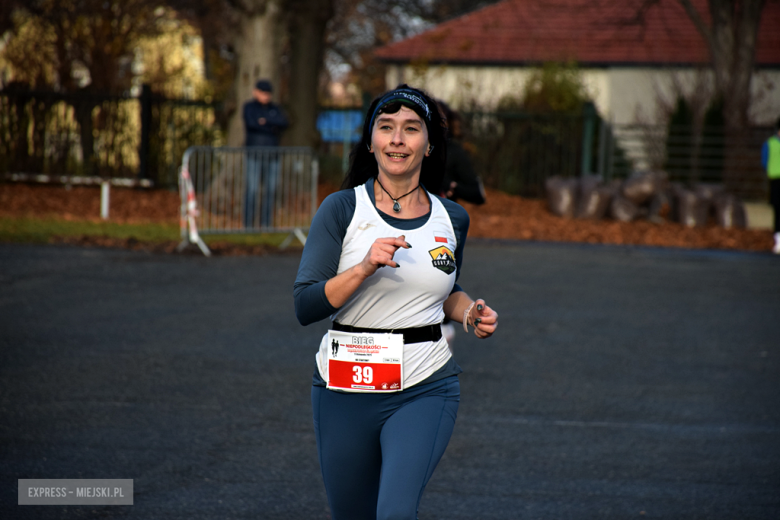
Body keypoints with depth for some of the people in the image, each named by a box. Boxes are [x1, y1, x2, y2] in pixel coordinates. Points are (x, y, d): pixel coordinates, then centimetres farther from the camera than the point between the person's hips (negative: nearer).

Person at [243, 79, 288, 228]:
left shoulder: (275, 109, 12)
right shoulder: (249, 107, 1)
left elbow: (283, 123, -7)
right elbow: (251, 124, -16)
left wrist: (265, 121, -18)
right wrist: (272, 128, -10)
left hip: (272, 155, 4)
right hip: (254, 154, -4)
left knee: (270, 190, 2)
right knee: (252, 189, -8)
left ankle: (266, 225, 7)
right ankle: (248, 225, -7)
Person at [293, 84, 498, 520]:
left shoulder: (452, 218, 5)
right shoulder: (342, 210, -5)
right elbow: (305, 306, -10)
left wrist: (471, 312, 3)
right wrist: (365, 267, -23)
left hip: (426, 389, 0)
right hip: (346, 390, 0)